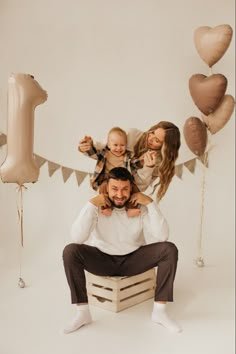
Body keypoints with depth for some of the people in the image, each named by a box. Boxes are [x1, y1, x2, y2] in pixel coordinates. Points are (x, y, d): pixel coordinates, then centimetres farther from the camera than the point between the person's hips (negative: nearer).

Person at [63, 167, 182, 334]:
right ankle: (82, 312, -17)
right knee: (70, 250, -27)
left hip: (133, 260, 1)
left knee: (169, 249, -22)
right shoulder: (98, 207, -14)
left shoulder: (141, 206, -12)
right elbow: (77, 237, -27)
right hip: (103, 260, -1)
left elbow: (162, 236, -24)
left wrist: (151, 203, -26)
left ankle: (160, 310, -15)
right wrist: (91, 205, -30)